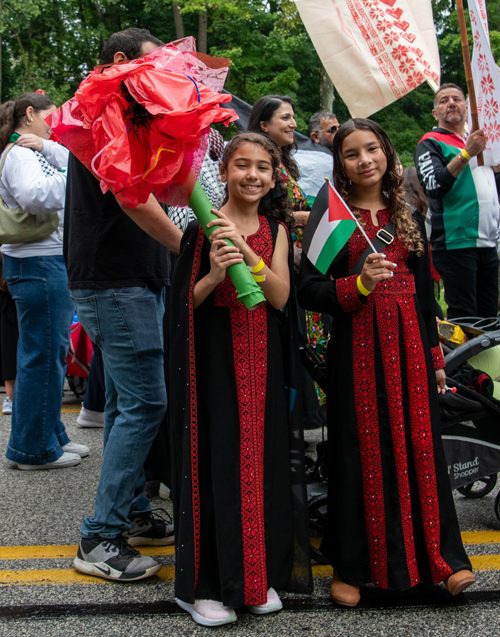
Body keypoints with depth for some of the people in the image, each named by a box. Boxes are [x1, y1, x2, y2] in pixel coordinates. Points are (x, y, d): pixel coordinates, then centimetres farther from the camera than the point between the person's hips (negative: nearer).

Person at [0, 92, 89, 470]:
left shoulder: (33, 153, 21)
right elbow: (35, 196, -29)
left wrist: (46, 146, -2)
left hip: (51, 261, 11)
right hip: (39, 264, -11)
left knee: (54, 351, 16)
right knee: (42, 355, -5)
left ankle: (50, 436, 27)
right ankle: (34, 449, 5)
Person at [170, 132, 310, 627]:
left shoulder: (276, 229, 9)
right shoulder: (202, 227, -1)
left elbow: (281, 296, -5)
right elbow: (185, 303, -4)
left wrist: (244, 249, -17)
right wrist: (214, 275, -22)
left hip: (262, 357, 4)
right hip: (214, 357, -3)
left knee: (262, 458, 7)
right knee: (215, 459, -2)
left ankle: (260, 575, 22)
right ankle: (205, 582, 11)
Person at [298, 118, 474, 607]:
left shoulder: (407, 218, 14)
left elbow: (425, 291, 16)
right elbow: (308, 291, -6)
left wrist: (435, 355, 14)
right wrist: (359, 283, -21)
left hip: (410, 345, 4)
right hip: (357, 348, -3)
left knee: (420, 447, 5)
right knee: (361, 453, 1)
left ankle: (441, 557, 17)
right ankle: (351, 566, 15)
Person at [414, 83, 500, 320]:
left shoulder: (476, 142, 21)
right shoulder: (431, 143, 0)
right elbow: (433, 186, -17)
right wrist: (466, 154, -20)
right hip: (456, 244, -7)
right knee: (463, 318, -8)